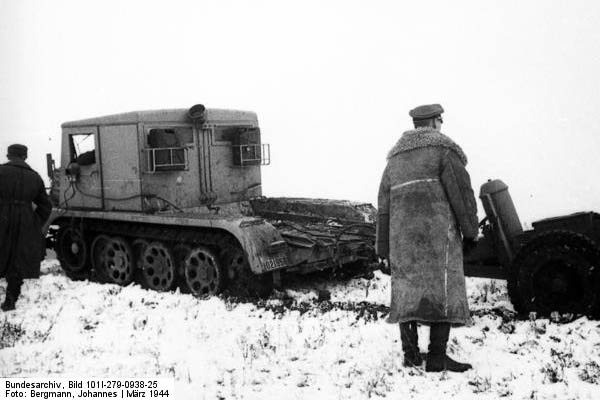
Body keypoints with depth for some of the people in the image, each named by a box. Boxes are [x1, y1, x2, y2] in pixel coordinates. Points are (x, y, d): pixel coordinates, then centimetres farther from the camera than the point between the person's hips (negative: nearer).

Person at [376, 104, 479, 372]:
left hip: (401, 235, 6)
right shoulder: (443, 149, 2)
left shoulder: (395, 157, 20)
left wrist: (384, 247, 20)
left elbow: (383, 205, 18)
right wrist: (470, 231, 2)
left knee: (406, 290, 8)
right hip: (437, 232, -6)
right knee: (443, 289, -3)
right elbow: (461, 192, -5)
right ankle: (437, 357, -5)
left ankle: (410, 353, 10)